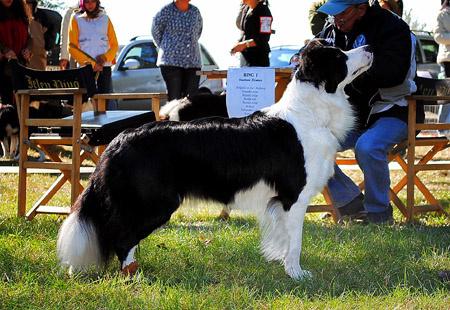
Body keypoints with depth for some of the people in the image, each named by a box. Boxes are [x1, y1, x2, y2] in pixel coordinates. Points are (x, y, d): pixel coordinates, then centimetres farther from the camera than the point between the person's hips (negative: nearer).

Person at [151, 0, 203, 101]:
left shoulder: (195, 11, 10)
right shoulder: (167, 11, -3)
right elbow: (155, 30, 9)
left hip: (193, 63, 4)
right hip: (171, 62, -4)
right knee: (174, 98, -8)